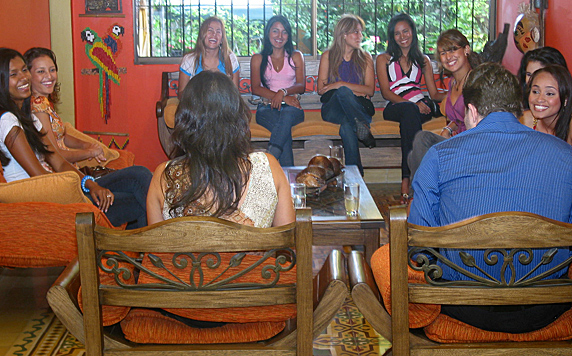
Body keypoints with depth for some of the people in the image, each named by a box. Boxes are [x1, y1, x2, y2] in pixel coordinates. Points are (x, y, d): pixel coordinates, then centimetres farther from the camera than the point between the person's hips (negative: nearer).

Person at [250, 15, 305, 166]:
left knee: (287, 114, -39)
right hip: (267, 108, 0)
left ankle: (271, 156, -51)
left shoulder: (296, 56, 21)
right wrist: (283, 98, -11)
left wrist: (283, 92, -15)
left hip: (292, 108, 1)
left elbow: (301, 86, 8)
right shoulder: (258, 59, 18)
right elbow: (255, 88, 4)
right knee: (284, 127, -37)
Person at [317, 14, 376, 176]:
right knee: (343, 92, -39)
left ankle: (355, 173, -41)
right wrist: (353, 91, -7)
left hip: (358, 106, 1)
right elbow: (321, 88, 3)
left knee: (346, 124, -39)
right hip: (332, 108, -1)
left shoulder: (365, 58, 15)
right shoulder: (328, 56, 12)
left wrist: (341, 85, -11)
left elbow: (370, 90, 2)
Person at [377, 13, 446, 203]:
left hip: (421, 106, 2)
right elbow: (386, 92, 4)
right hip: (395, 108, -1)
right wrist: (411, 104, -12)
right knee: (410, 110, -39)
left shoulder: (423, 60, 26)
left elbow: (434, 93, 17)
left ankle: (406, 180, -44)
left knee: (408, 117, -37)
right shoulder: (383, 59, 19)